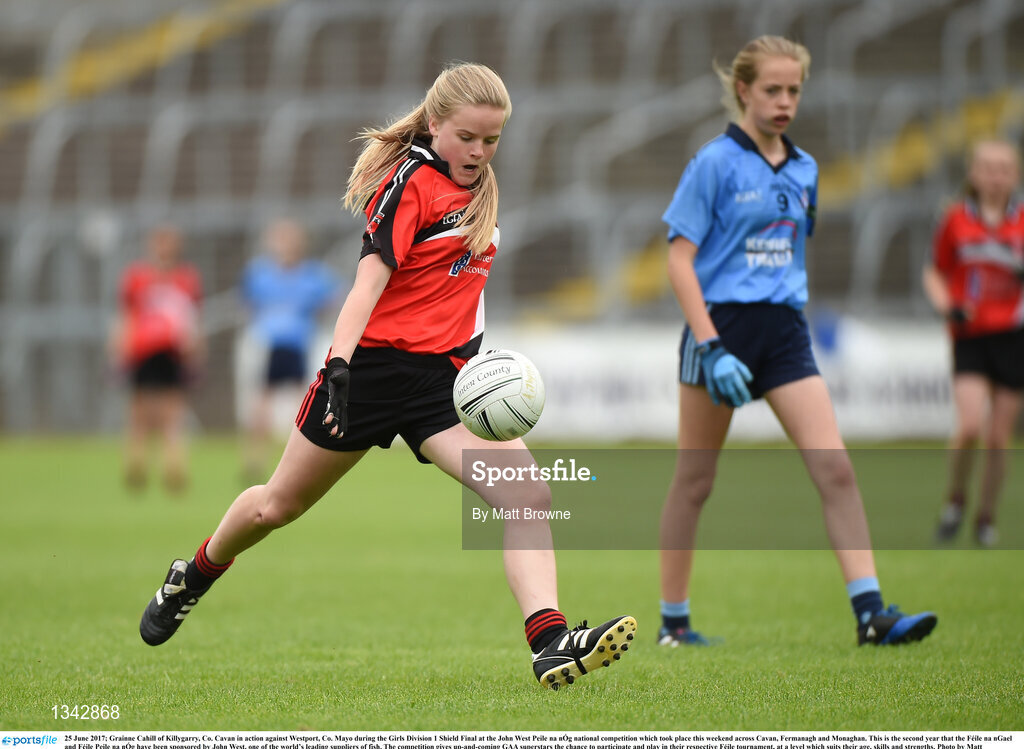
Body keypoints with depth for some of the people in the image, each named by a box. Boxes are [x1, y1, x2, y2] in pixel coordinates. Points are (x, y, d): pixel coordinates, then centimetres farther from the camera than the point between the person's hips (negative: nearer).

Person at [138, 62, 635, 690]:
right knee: (279, 505, 14)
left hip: (445, 376, 6)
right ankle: (193, 579, 42)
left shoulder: (478, 189, 9)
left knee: (528, 497, -19)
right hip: (374, 364, -5)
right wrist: (338, 364, -32)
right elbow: (371, 278, -22)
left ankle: (550, 643, -27)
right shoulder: (411, 180, -13)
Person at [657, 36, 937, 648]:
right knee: (695, 482, 5)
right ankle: (674, 620, 16)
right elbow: (680, 258, -10)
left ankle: (870, 610, -12)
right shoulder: (715, 163, -7)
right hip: (722, 322, -5)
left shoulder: (804, 169, 10)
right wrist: (711, 346, -18)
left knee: (835, 467, -9)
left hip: (784, 328, 5)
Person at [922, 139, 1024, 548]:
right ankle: (955, 500, 8)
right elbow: (935, 272, 13)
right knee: (970, 426, -17)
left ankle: (987, 518, 19)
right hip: (970, 336, -1)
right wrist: (946, 306, -5)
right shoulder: (956, 219, 4)